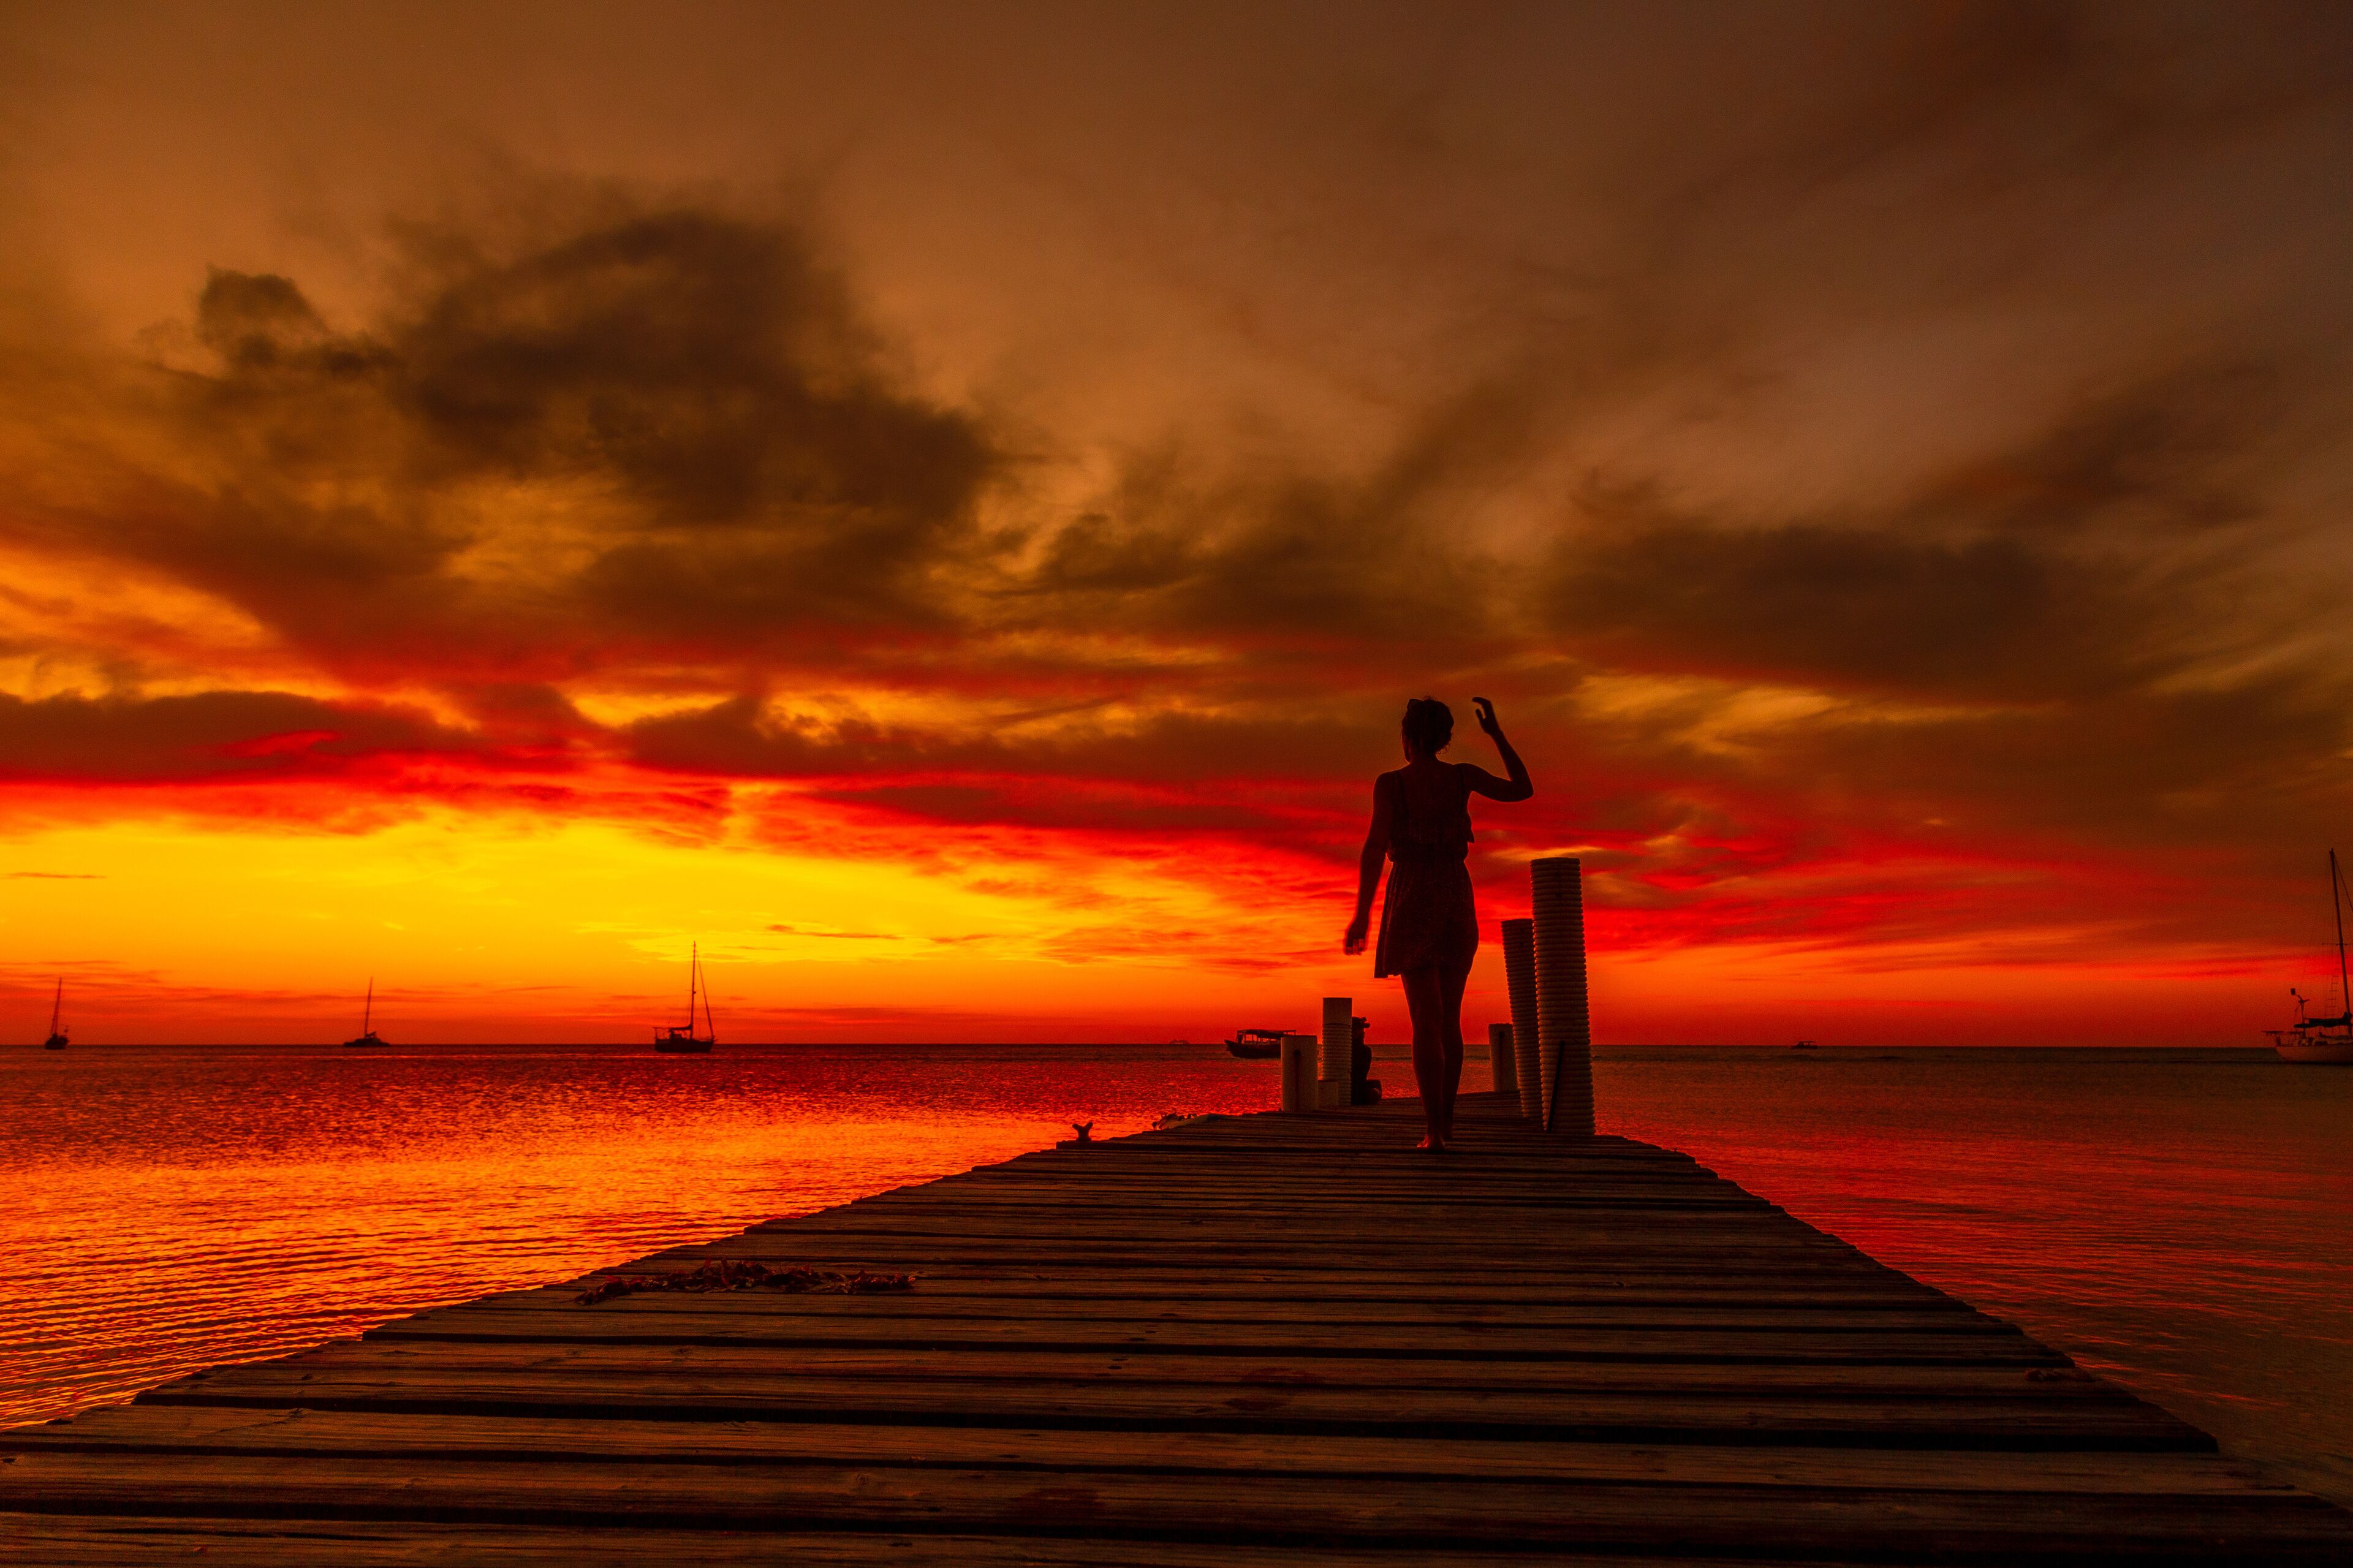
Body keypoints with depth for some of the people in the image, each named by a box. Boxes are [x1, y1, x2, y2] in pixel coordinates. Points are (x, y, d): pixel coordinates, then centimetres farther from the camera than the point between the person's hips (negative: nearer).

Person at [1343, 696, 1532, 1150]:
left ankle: (1435, 1131, -14)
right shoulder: (1462, 775, 2)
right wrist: (1497, 733, 15)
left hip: (1413, 901, -3)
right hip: (1457, 900, 3)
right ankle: (1445, 1118, 22)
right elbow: (1524, 790, 13)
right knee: (1449, 1017, 16)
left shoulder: (1390, 783, -6)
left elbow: (1375, 847, -16)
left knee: (1426, 1019, -6)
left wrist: (1362, 914, -15)